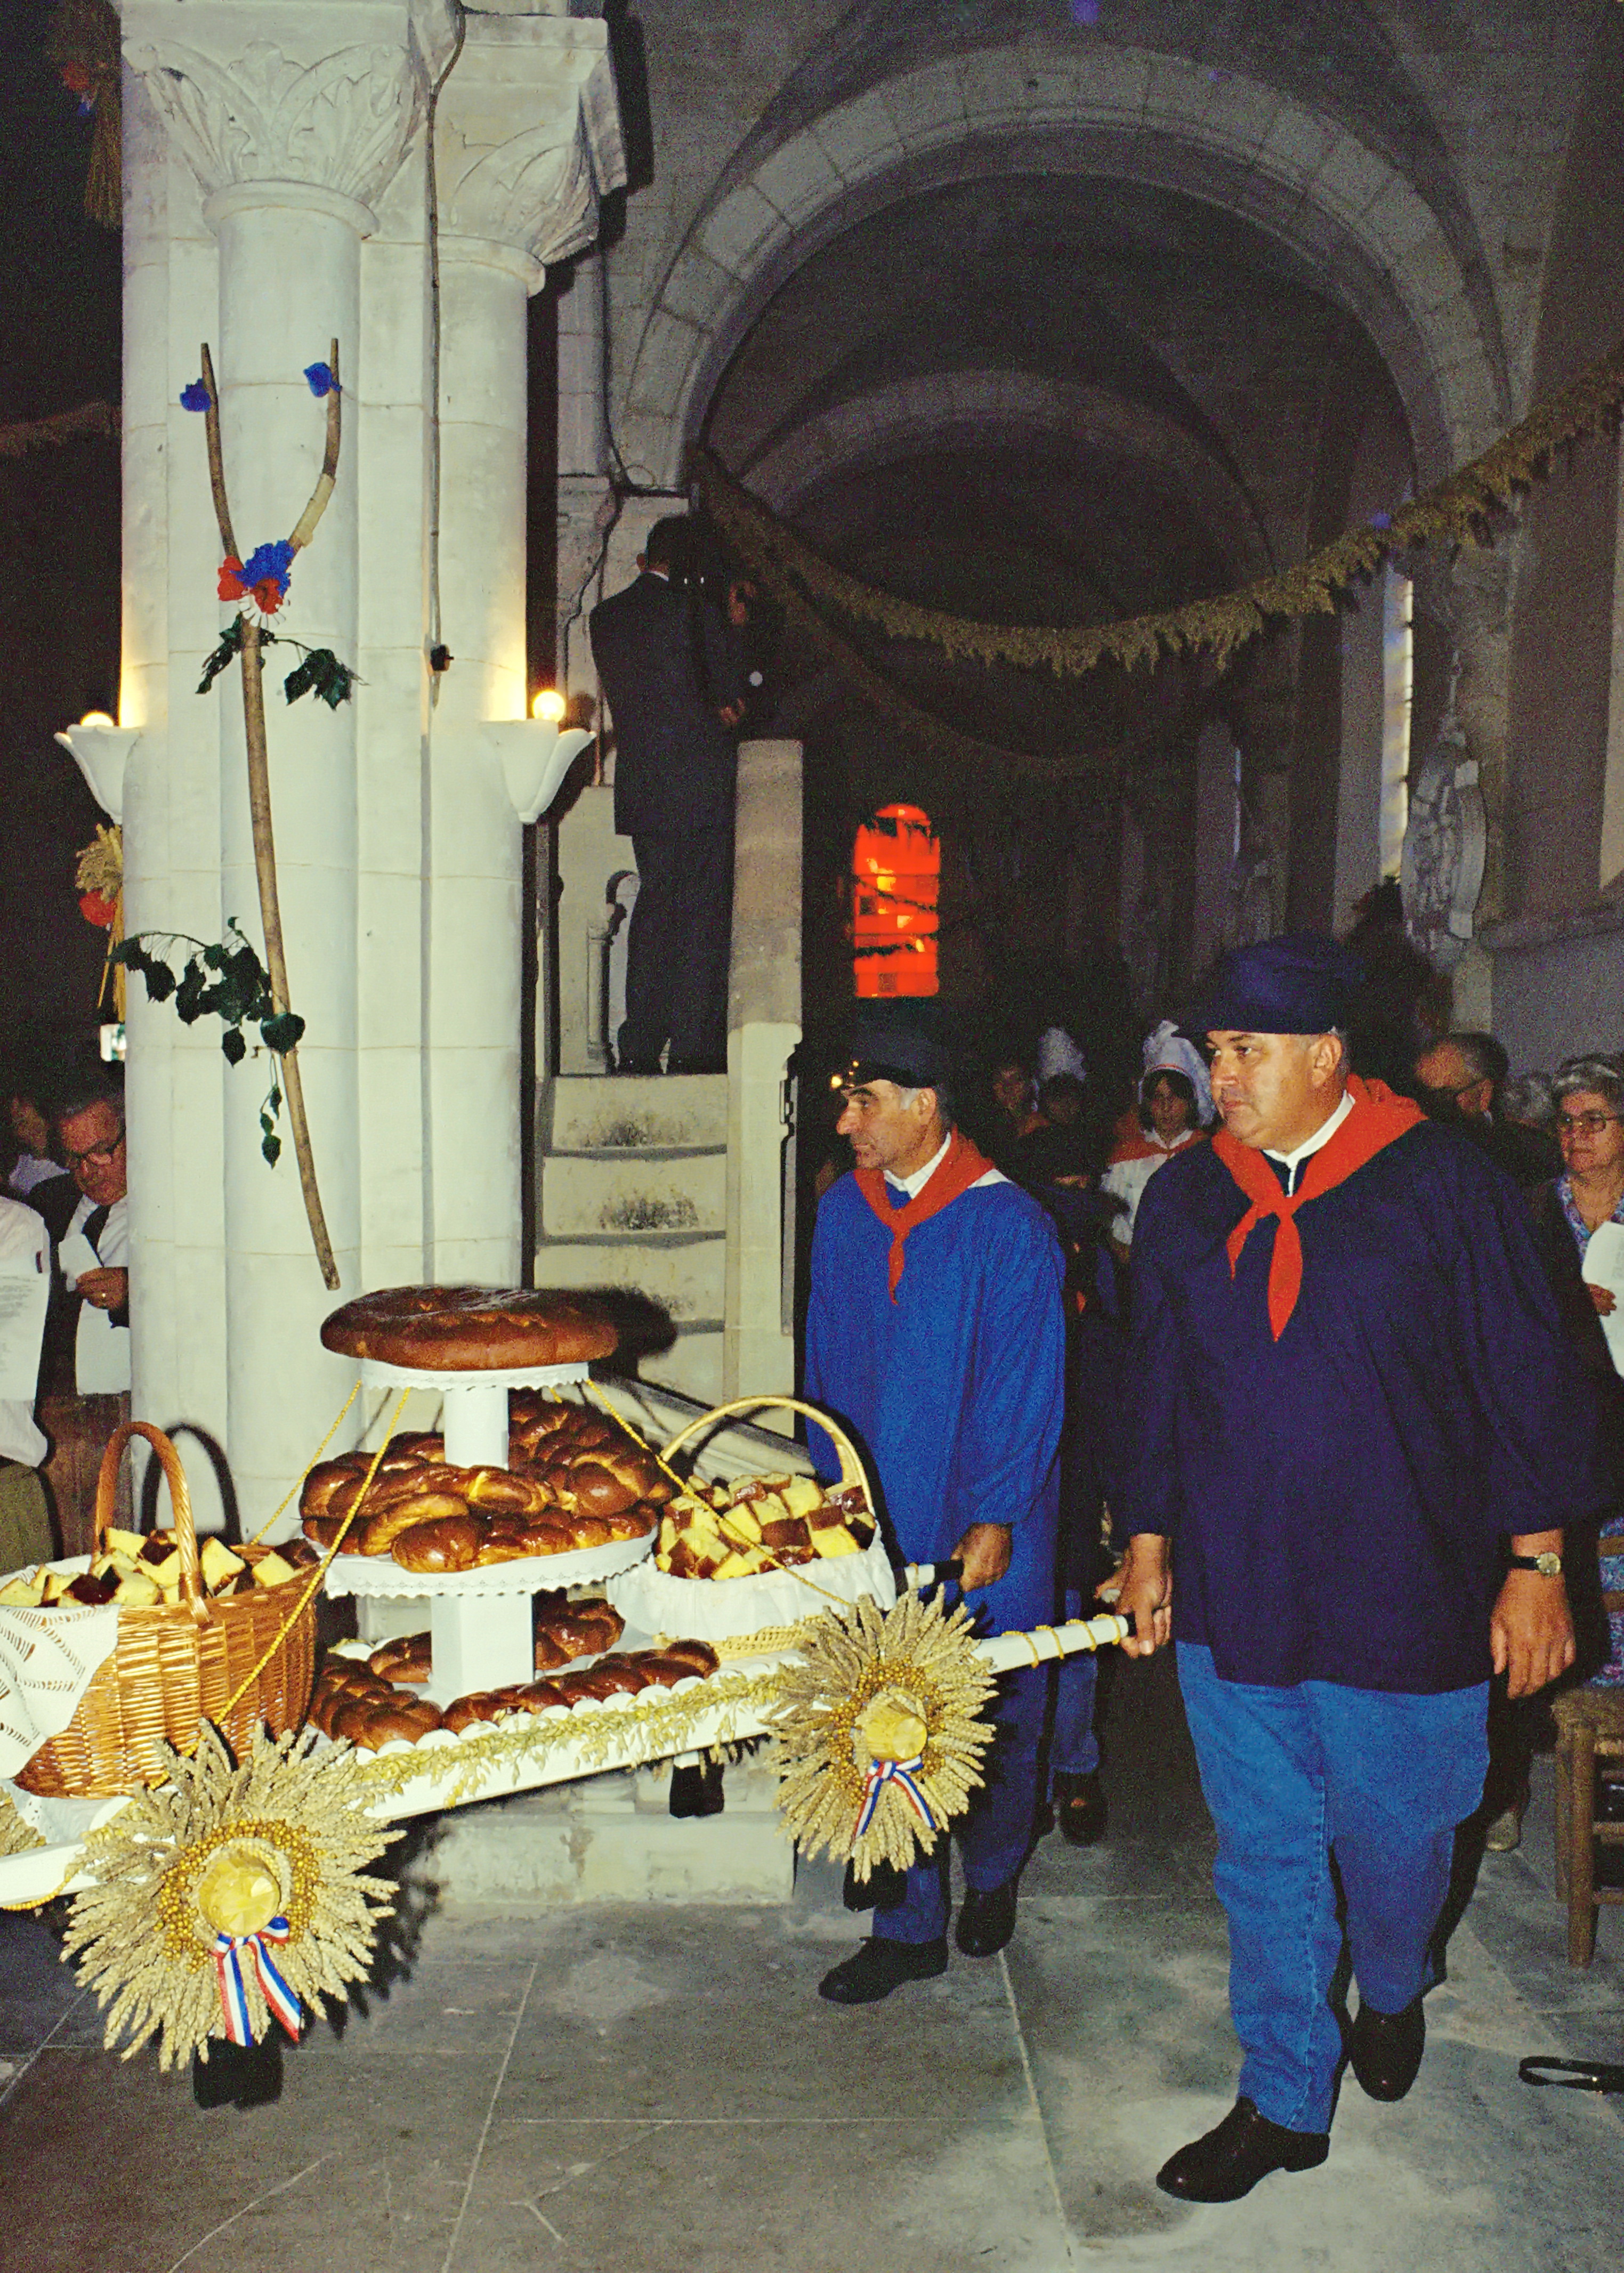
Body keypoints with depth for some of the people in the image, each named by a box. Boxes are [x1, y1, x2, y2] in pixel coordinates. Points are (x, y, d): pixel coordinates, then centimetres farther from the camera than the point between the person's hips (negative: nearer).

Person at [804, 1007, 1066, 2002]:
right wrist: (835, 1492, 7)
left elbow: (1025, 1385, -11)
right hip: (879, 1517, 4)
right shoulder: (845, 1213, 2)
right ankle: (912, 1928, 21)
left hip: (985, 1527, -4)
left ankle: (993, 1877, 38)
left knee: (995, 1720, 12)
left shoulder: (1008, 1225, -13)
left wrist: (996, 1517, -13)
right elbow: (829, 1366, 10)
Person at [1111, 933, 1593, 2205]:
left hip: (1404, 1592, -3)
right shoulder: (1186, 1200, 3)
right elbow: (1157, 1385, 12)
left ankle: (1393, 1993, 47)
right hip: (1230, 1595, 3)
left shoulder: (1442, 1184, -8)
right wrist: (1150, 1544, 11)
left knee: (1393, 1836, 14)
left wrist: (1535, 1562, -5)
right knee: (1265, 1855, 12)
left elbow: (1528, 1377, -4)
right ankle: (1286, 2102, 30)